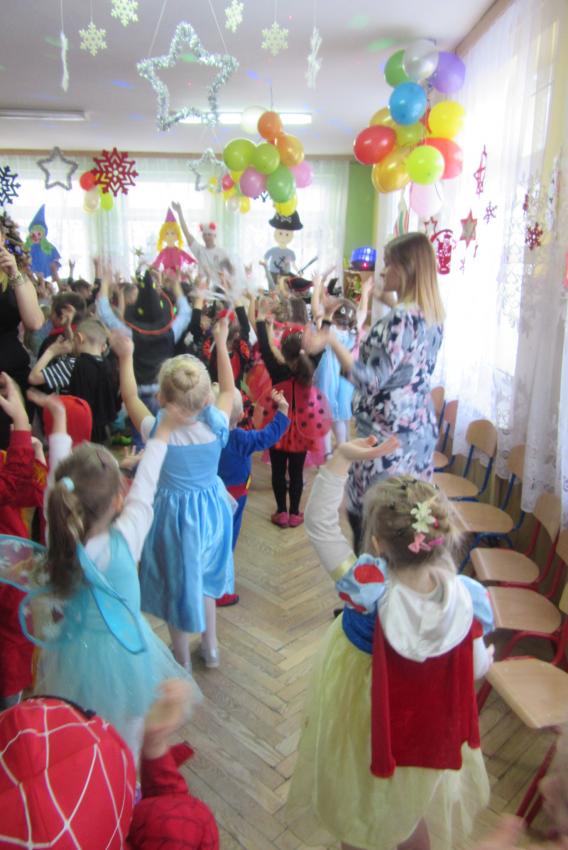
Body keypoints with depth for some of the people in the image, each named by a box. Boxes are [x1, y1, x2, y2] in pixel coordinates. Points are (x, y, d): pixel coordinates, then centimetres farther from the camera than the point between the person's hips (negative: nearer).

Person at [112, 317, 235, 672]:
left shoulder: (155, 430, -25)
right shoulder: (217, 426, -21)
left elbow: (131, 397, -7)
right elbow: (229, 390, -2)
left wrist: (126, 356, 5)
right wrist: (221, 344, 5)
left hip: (173, 514, -2)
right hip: (210, 510, 3)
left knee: (176, 585, 19)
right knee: (203, 578, 26)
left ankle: (183, 659, 37)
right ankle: (211, 648, 43)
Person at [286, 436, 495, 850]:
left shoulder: (367, 589, -37)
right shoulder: (468, 600, -28)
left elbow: (319, 523, -31)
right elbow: (474, 670, -11)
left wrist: (343, 457, -34)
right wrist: (488, 656, 11)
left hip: (359, 721, -2)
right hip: (422, 726, 2)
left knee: (355, 816, 31)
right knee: (413, 816, 34)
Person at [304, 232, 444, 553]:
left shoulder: (401, 319, -18)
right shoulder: (433, 316, 9)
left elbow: (372, 379, -19)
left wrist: (332, 341, -17)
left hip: (388, 434, -9)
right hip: (420, 430, 9)